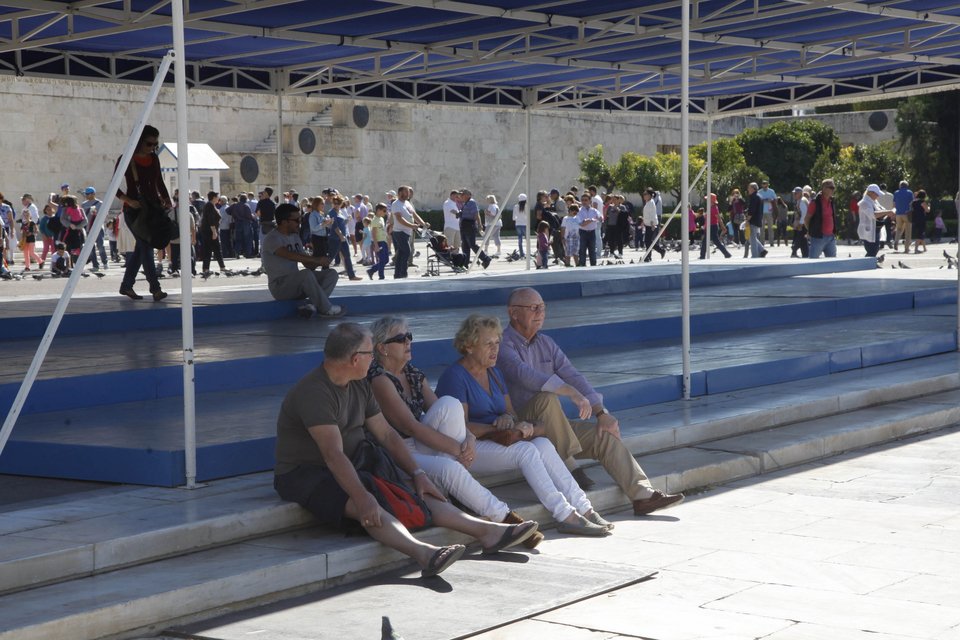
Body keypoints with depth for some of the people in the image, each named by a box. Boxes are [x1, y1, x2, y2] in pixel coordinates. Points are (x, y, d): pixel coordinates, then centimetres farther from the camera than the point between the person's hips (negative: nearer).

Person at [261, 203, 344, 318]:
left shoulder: (295, 236, 13)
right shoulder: (272, 239, -14)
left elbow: (307, 263, 11)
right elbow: (291, 256, -30)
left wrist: (320, 262, -12)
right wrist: (317, 260, -27)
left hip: (296, 282, 9)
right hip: (279, 286, -9)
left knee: (331, 273, -5)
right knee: (306, 274, -36)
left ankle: (311, 305, -24)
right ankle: (326, 309, -21)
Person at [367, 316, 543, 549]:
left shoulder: (413, 374, 14)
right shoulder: (380, 379, -12)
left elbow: (443, 414, 8)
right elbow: (410, 427, -19)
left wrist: (469, 438, -13)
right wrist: (457, 449, -19)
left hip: (420, 446, 8)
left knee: (449, 404, -18)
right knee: (448, 468, -35)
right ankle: (507, 520, -27)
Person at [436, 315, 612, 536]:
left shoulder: (494, 373, 16)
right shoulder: (455, 376, -10)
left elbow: (511, 411, 18)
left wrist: (508, 418, -7)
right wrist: (500, 429, -20)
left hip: (495, 441, 7)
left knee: (543, 444, -21)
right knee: (526, 450, -30)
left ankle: (583, 509, -29)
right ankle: (565, 516, -34)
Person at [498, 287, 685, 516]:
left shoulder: (545, 343, 15)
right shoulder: (503, 345, -12)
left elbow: (573, 376, 8)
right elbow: (526, 375, -30)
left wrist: (601, 413, -5)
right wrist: (572, 393, -38)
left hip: (552, 428, 7)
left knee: (605, 434, -8)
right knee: (547, 398, -35)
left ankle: (643, 495, -15)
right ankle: (569, 468, -26)